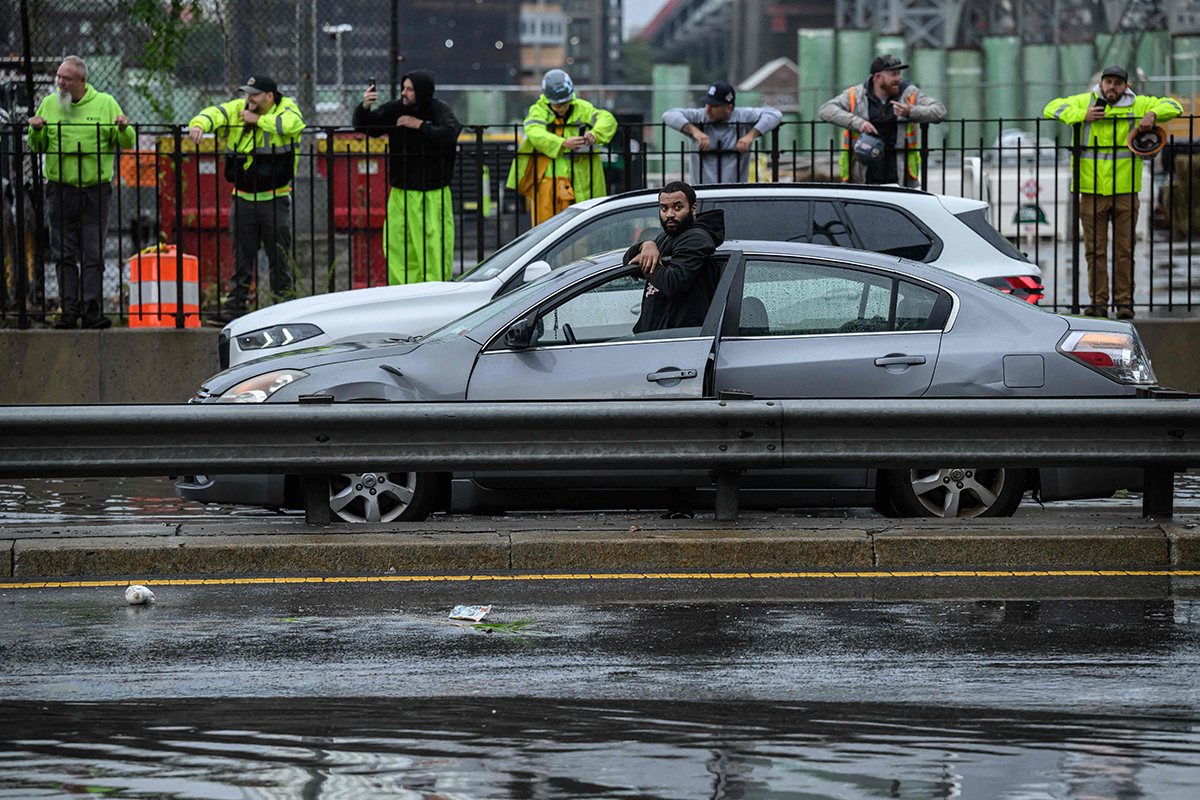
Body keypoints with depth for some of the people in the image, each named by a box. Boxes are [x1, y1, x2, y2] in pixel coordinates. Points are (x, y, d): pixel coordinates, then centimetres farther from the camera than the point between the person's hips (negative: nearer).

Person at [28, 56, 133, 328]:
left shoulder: (105, 104, 6)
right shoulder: (49, 104, 10)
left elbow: (126, 143, 7)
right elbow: (38, 147, 13)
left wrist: (123, 129, -14)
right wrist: (36, 131, -7)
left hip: (95, 190, -1)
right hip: (61, 190, 1)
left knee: (93, 254, -2)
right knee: (64, 253, 1)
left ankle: (92, 310, -2)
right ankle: (68, 310, 2)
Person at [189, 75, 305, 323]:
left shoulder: (286, 108, -4)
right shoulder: (237, 109, 6)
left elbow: (292, 124, -26)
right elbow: (216, 114, -9)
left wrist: (258, 120, -18)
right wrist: (199, 124, -31)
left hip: (275, 198, -3)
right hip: (243, 198, 3)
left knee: (280, 256, 2)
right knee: (241, 256, 8)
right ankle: (235, 306, 13)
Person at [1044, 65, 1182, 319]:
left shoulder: (1138, 105, 6)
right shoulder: (1084, 102, 5)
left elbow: (1173, 107, 8)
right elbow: (1052, 109, 1)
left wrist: (1153, 114, -13)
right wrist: (1082, 115, -14)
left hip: (1125, 191, 0)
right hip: (1092, 190, 0)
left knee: (1124, 250, 0)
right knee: (1095, 250, 0)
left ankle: (1125, 302, 6)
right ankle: (1098, 302, 5)